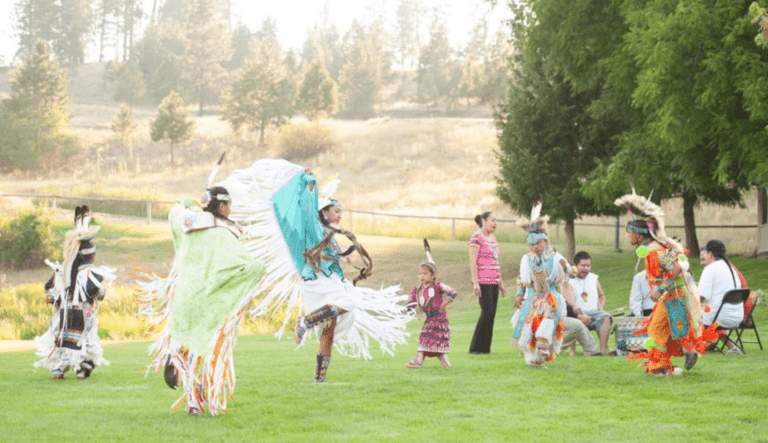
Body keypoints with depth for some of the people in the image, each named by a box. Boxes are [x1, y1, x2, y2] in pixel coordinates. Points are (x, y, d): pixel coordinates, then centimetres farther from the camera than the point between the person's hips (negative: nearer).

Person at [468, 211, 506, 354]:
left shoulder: (493, 238, 18)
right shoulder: (477, 237, -7)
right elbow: (472, 261, -12)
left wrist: (501, 283, 20)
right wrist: (475, 282, -19)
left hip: (493, 281, 8)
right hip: (482, 281, -8)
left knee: (491, 315, 3)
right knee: (487, 313, -14)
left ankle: (485, 348, 6)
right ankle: (476, 347, -8)